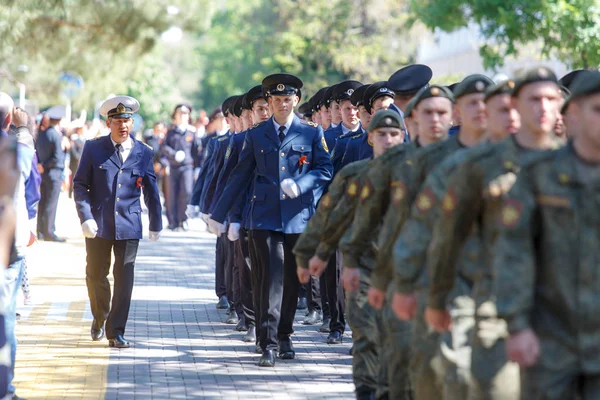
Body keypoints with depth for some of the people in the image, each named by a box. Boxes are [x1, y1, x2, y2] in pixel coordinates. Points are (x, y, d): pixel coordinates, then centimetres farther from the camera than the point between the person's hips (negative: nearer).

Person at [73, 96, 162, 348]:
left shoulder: (143, 153, 4)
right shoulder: (93, 148, 1)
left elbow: (151, 191, 11)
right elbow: (80, 184, 0)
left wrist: (156, 224, 13)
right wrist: (86, 218, -11)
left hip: (129, 226, 0)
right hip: (98, 225, 0)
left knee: (124, 279, -2)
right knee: (95, 276, 8)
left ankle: (116, 331, 3)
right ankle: (99, 319, 33)